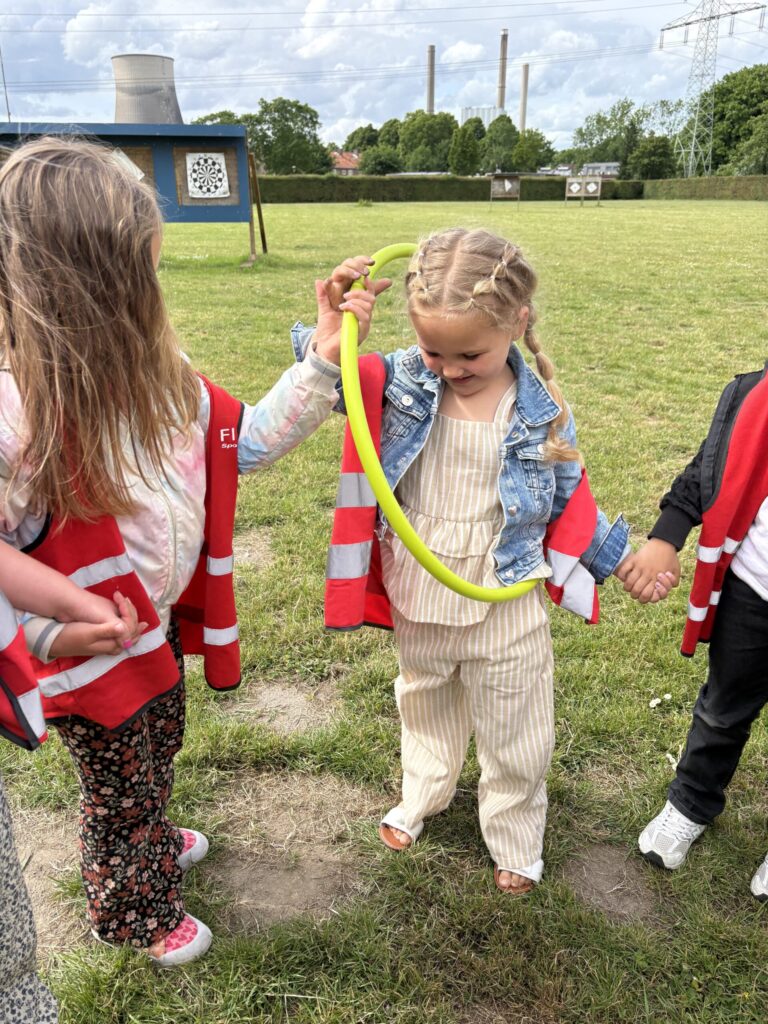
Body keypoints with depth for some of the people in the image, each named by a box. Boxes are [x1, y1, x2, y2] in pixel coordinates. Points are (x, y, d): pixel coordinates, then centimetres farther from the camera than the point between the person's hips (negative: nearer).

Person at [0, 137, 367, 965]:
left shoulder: (160, 381, -10)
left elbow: (248, 441, -2)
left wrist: (324, 358, -9)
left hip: (161, 625, 7)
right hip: (93, 661, -7)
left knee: (156, 757, 32)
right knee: (119, 789, 20)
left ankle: (151, 845, 63)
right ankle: (134, 910, 50)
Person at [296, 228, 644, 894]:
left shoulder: (542, 412, -15)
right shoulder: (402, 382, -12)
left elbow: (567, 503, -1)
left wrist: (619, 561, 5)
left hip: (505, 607, -2)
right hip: (419, 597, 2)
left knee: (513, 732, 18)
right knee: (426, 707, 28)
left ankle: (515, 838, 46)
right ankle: (423, 796, 57)